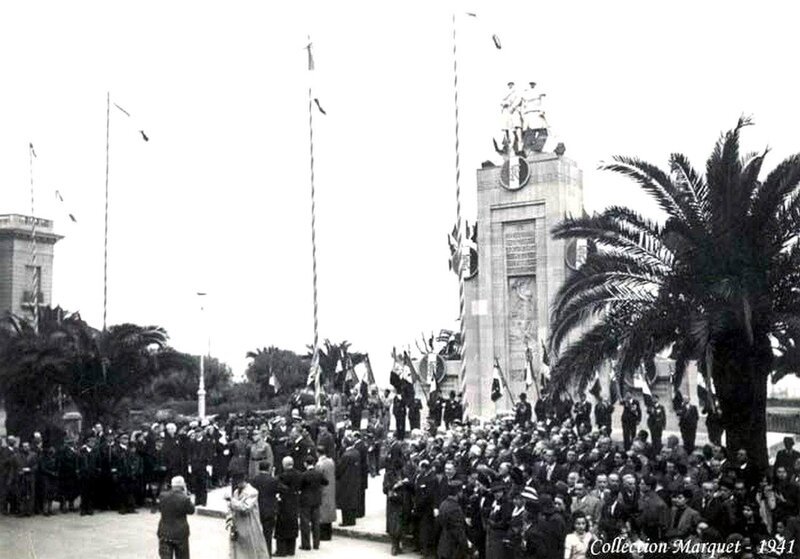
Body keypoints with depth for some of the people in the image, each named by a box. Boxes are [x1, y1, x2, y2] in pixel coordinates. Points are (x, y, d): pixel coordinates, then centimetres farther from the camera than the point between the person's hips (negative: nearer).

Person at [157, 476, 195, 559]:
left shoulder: (163, 496, -7)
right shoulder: (184, 499, -16)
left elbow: (159, 508, 10)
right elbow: (191, 510, -1)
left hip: (165, 533, 2)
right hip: (180, 534, -2)